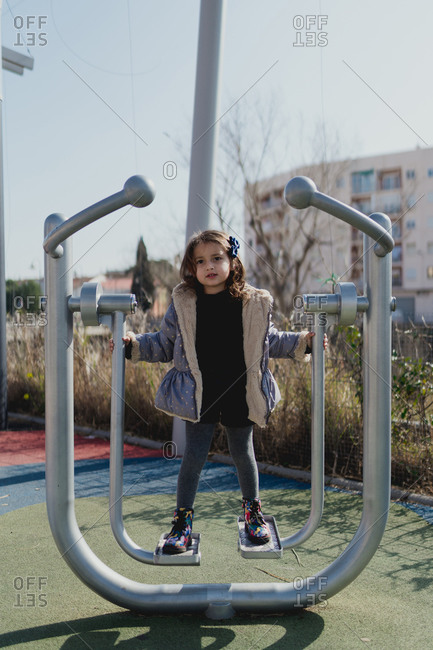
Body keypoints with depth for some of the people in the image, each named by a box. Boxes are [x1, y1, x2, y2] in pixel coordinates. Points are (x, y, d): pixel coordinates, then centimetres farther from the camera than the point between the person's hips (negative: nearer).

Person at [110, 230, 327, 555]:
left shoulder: (253, 302, -1)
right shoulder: (183, 303, -2)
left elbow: (269, 340, 11)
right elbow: (164, 343, 6)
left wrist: (303, 342, 2)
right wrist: (133, 345, -6)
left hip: (240, 394, 1)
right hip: (199, 394, -1)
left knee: (242, 453, 15)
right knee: (194, 455, 4)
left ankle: (252, 508, 39)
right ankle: (183, 518, 22)